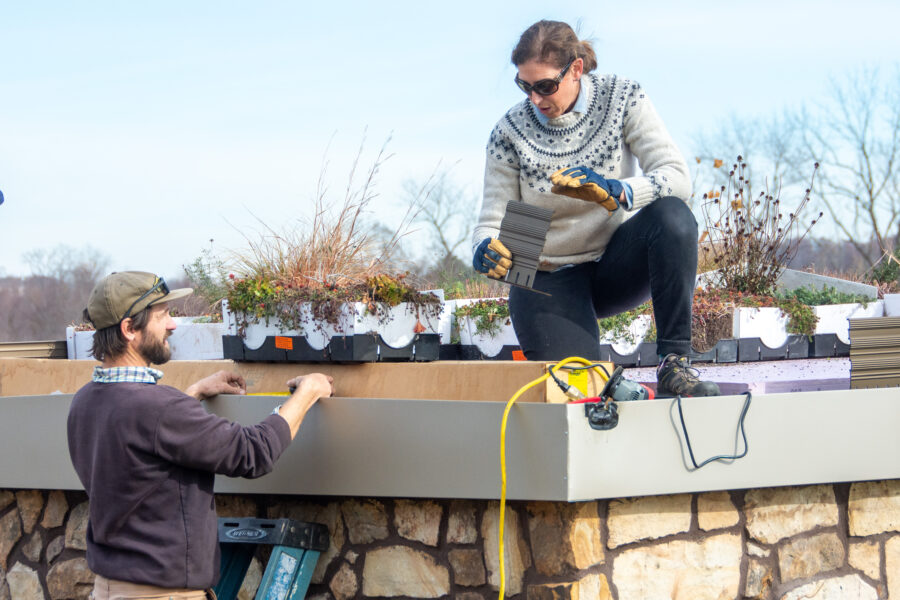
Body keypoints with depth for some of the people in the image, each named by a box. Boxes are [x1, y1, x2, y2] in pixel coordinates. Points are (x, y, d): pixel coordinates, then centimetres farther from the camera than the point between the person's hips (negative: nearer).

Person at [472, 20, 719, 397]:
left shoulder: (621, 98, -9)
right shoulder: (510, 132, -9)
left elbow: (676, 178, -20)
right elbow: (492, 221, -7)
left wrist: (615, 192, -40)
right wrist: (487, 251, -32)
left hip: (616, 263, 1)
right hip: (550, 279, 0)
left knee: (672, 217, -32)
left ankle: (674, 364, -24)